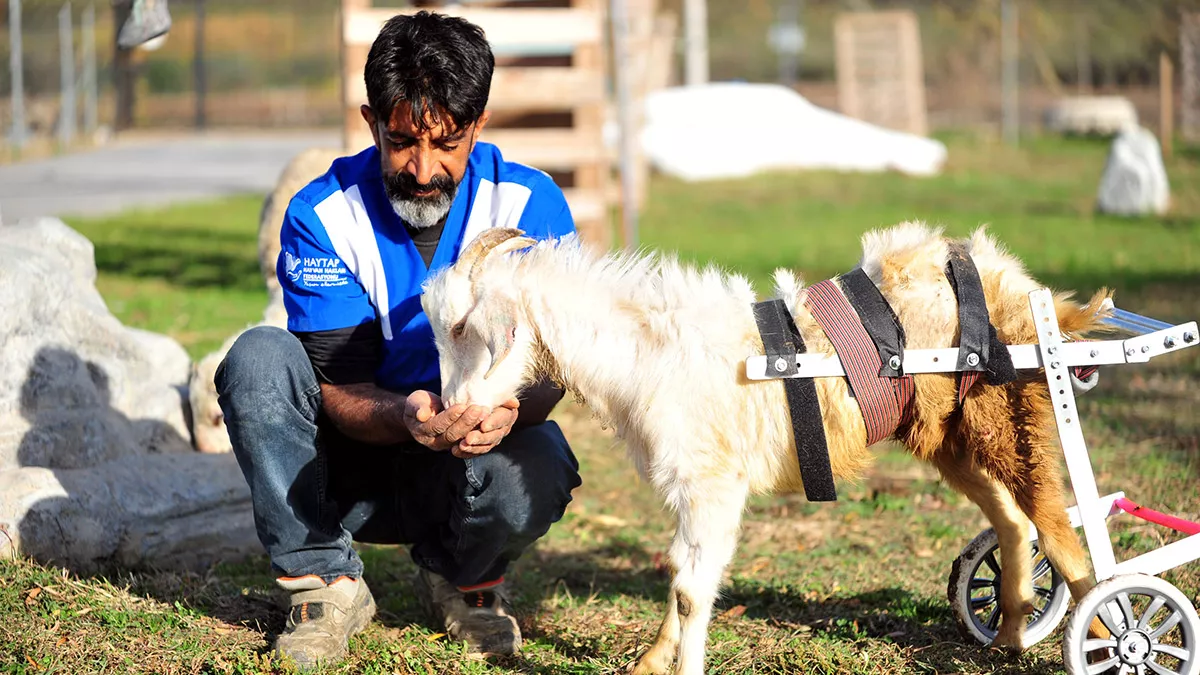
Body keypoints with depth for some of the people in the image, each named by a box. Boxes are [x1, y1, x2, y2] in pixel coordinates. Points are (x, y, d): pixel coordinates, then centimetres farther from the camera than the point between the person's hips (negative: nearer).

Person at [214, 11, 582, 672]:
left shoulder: (530, 204, -12)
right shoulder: (322, 215, -13)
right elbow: (337, 386, -18)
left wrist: (511, 407, -41)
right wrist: (406, 417, -42)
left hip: (483, 448, 0)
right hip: (364, 456, 0)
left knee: (532, 477, -36)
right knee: (258, 358, -26)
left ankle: (466, 580, 2)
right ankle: (323, 580, -13)